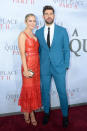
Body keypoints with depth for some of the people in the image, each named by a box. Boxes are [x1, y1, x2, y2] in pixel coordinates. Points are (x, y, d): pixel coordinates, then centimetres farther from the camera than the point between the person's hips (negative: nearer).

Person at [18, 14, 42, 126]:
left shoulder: (34, 35, 14)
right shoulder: (22, 34, -7)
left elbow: (36, 51, 12)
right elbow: (22, 53, -14)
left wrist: (38, 66, 6)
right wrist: (26, 69, -19)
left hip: (37, 65, 7)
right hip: (28, 65, -7)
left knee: (35, 89, 11)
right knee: (28, 89, 4)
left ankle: (32, 112, 25)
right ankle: (26, 113, 24)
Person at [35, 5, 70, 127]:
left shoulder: (62, 31, 1)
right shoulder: (38, 32, 5)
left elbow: (66, 50, 2)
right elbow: (38, 50, 10)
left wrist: (66, 66, -3)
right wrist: (38, 66, 4)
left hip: (59, 67, -1)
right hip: (44, 68, 2)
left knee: (62, 92, 6)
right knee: (45, 91, 13)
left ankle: (65, 115, 27)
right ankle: (46, 112, 35)